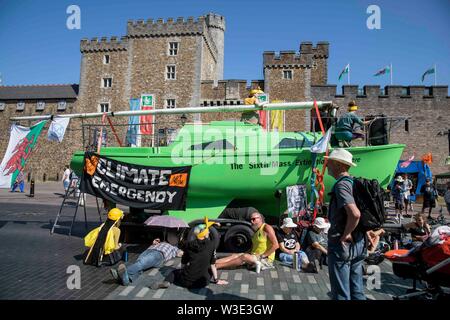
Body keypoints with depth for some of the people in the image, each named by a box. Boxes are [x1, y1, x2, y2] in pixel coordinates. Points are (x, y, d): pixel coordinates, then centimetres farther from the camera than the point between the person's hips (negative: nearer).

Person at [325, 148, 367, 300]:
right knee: (357, 291, 18)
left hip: (342, 245, -9)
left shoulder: (341, 185, -18)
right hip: (359, 243, 9)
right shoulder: (355, 183, 10)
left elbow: (355, 214, -32)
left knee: (341, 293, 3)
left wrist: (345, 235, -20)